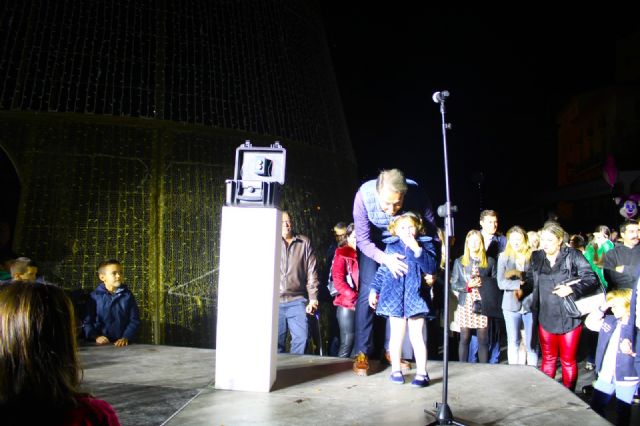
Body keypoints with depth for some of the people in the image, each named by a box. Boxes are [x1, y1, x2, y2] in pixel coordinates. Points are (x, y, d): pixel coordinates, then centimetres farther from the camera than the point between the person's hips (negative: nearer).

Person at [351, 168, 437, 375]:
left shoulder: (416, 193, -33)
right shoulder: (364, 195, -36)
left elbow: (431, 230, -17)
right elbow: (363, 241, -26)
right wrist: (384, 258, -42)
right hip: (372, 243, -1)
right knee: (367, 292, -13)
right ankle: (361, 353, -5)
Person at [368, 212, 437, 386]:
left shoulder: (425, 244, 3)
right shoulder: (391, 246, 8)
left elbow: (431, 268, -8)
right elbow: (382, 271, 12)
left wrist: (417, 250, -17)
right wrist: (374, 290, 8)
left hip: (415, 295, -1)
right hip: (394, 295, 2)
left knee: (416, 336, 0)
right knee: (396, 334, 9)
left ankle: (422, 373, 10)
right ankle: (396, 370, 22)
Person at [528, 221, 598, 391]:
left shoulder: (573, 255, -8)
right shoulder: (536, 257, 4)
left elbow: (592, 279, -11)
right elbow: (531, 281, 13)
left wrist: (572, 289, -22)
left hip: (569, 318, -3)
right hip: (546, 318, 3)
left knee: (568, 361, 11)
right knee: (548, 359, 15)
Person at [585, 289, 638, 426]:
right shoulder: (611, 321, 5)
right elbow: (589, 323, 9)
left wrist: (631, 350, -39)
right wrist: (603, 308, -1)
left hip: (626, 378, -6)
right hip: (606, 375, 7)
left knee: (623, 412, 8)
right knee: (595, 407, 16)